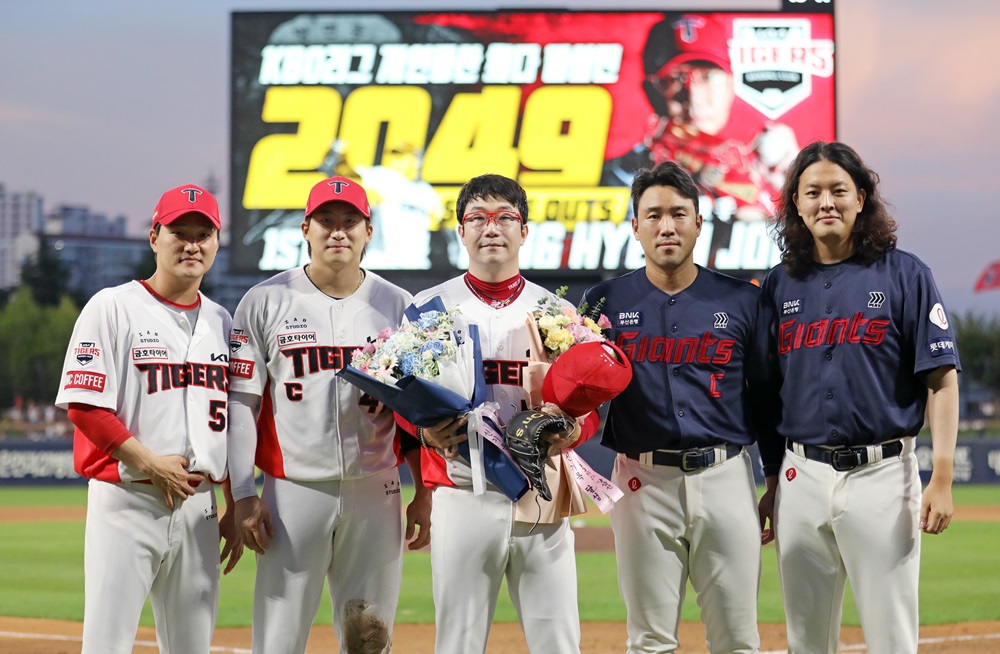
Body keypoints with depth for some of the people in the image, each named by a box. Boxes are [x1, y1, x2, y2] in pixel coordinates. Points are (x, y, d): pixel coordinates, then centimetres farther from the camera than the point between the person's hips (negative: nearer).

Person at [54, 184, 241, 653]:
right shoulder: (112, 308, -2)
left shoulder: (223, 323, 14)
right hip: (127, 503, -5)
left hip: (200, 506, 5)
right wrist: (152, 464, -14)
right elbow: (84, 405, -10)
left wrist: (237, 509, 13)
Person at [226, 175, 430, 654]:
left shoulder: (397, 305, 8)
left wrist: (425, 494, 4)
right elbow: (241, 403, 0)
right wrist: (243, 496, -7)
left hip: (376, 493, 2)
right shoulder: (264, 302, 2)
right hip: (293, 490, -2)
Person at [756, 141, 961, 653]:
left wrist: (942, 479, -12)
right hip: (802, 478, 4)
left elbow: (942, 379, -4)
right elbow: (768, 398, 14)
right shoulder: (780, 286, 11)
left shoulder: (903, 274, 0)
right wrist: (773, 486, 11)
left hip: (881, 472, -4)